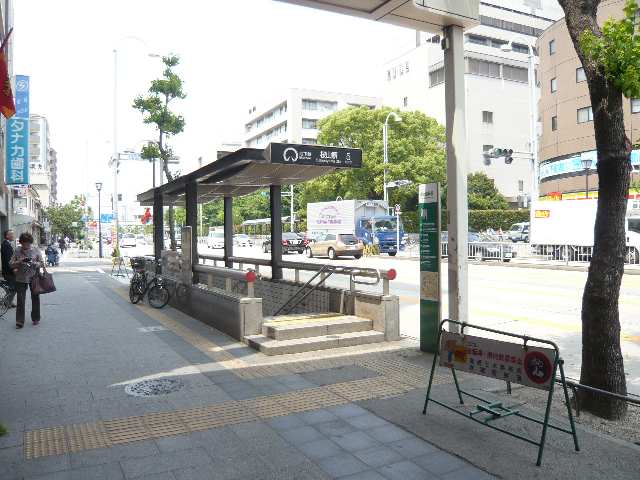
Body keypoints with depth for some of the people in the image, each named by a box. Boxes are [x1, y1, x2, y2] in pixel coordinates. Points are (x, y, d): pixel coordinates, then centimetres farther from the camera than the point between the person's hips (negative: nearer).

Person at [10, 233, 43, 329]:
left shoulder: (36, 250, 1)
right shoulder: (17, 251, 1)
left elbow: (41, 263, 1)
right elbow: (11, 264, 0)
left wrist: (33, 263, -18)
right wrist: (19, 262, -19)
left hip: (33, 278, 0)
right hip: (21, 279, 0)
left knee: (35, 298, 9)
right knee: (20, 300, 0)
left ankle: (36, 319, 23)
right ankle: (19, 321, 5)